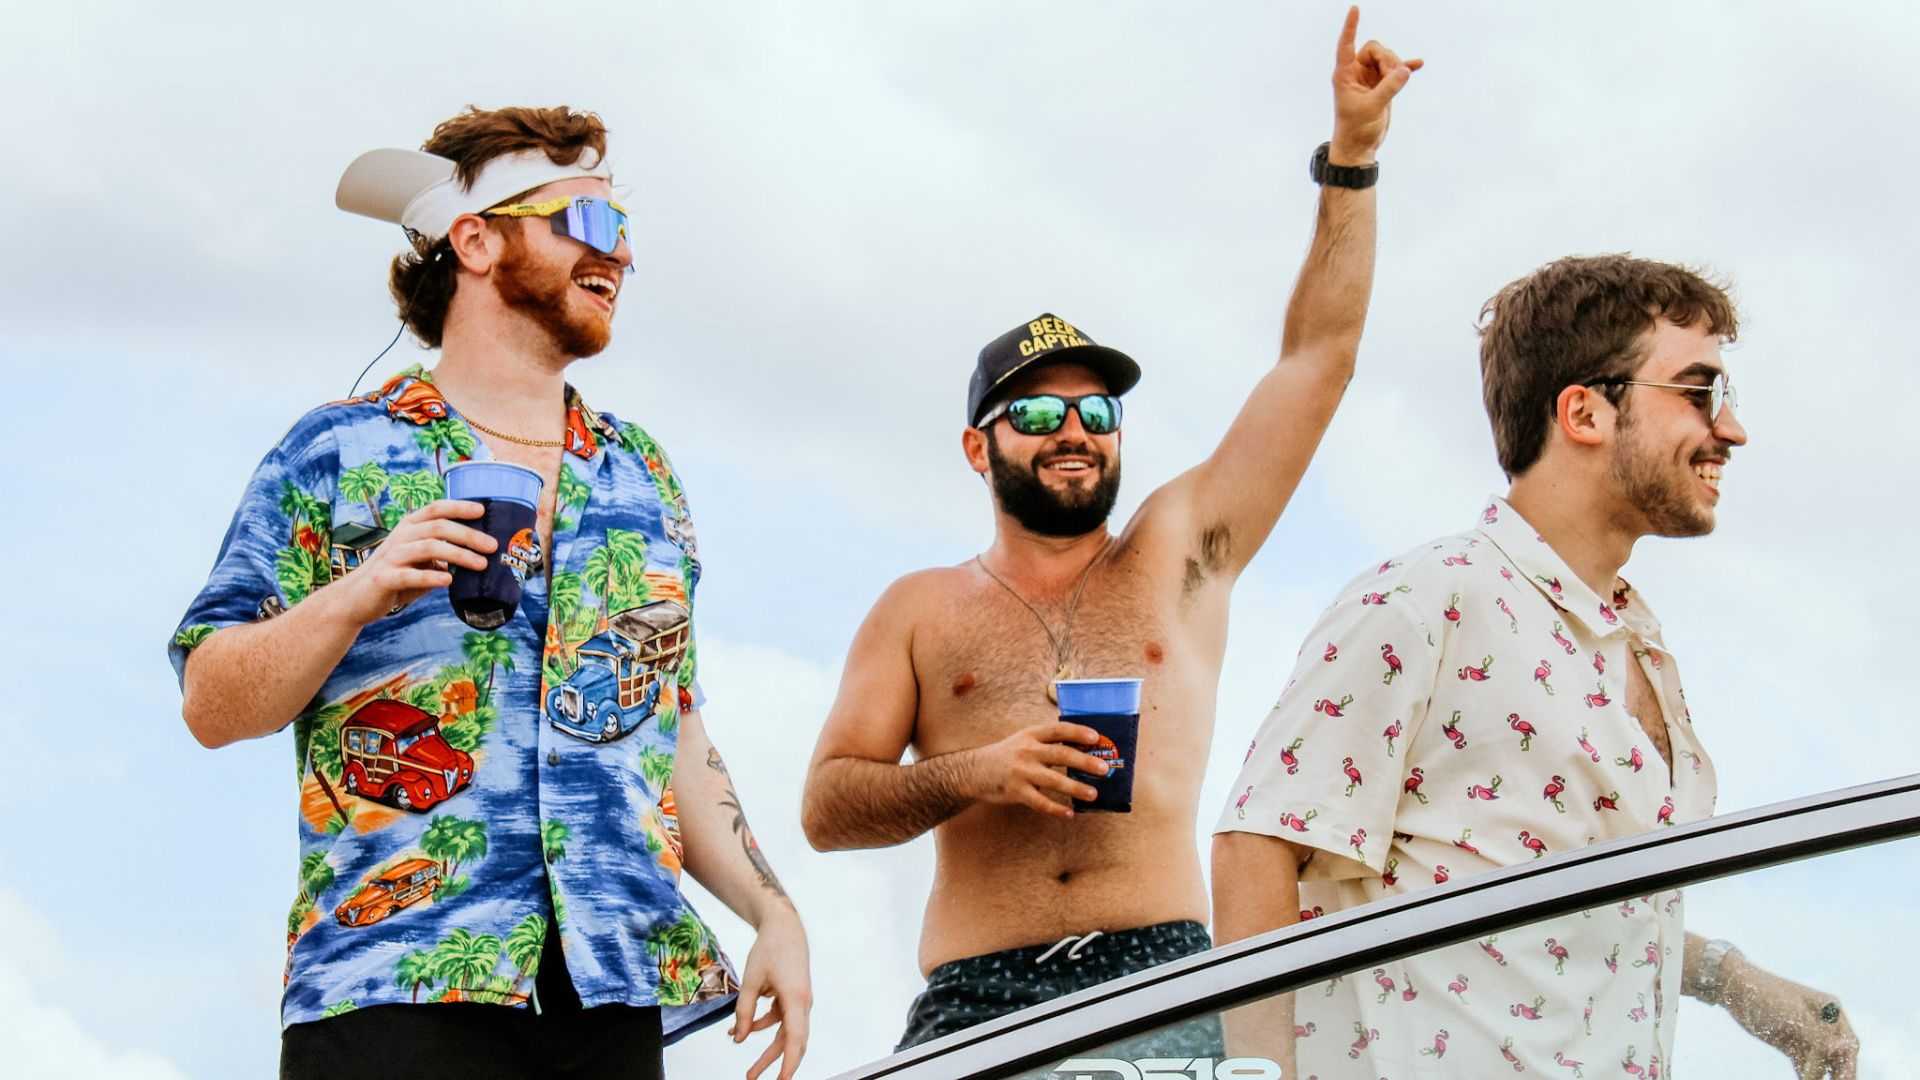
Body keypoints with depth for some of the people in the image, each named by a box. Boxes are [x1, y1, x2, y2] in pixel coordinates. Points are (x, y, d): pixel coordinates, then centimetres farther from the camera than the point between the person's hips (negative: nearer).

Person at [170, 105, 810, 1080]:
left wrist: (772, 911, 8)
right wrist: (352, 600, -15)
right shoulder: (338, 452, 6)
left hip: (614, 989, 4)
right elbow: (210, 706, 1)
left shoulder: (644, 480, 20)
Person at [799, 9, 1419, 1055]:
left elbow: (1317, 356, 19)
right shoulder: (922, 610, 20)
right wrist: (968, 778, -5)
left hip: (1163, 979, 1)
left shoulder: (1176, 554, 21)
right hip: (979, 997, 0)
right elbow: (825, 803, 13)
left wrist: (1351, 153, 15)